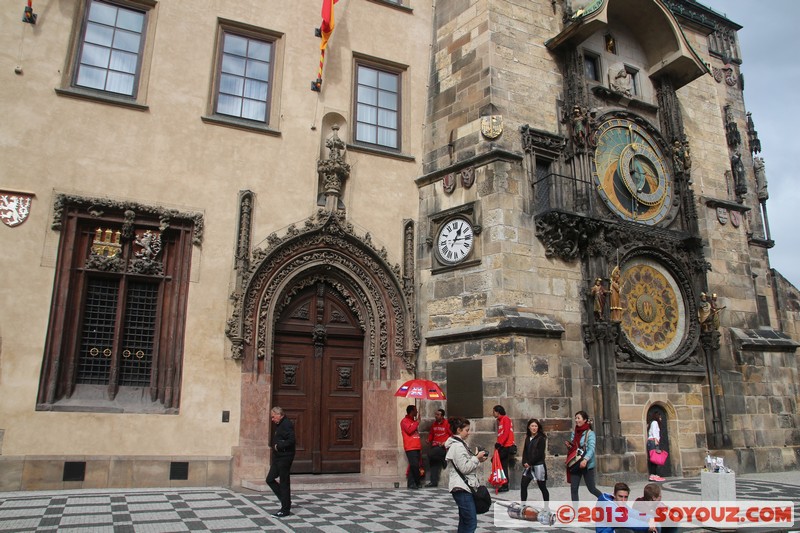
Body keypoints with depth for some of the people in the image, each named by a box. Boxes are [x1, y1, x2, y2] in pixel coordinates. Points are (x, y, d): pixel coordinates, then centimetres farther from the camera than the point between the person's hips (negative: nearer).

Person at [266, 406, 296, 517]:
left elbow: (291, 440, -25)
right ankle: (285, 500, 22)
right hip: (278, 457, 10)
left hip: (285, 457, -10)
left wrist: (278, 446, -17)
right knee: (270, 479, 11)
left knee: (284, 483, -2)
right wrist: (274, 446, 4)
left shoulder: (287, 424, -16)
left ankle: (286, 509, 8)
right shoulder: (279, 425, 16)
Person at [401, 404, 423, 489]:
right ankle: (418, 482, -2)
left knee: (413, 466, 5)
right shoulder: (405, 421, -4)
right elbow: (409, 430, -21)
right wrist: (417, 422, -11)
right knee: (415, 465, -12)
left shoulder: (414, 421, 22)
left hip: (417, 447, 8)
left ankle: (411, 484, 8)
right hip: (410, 448, -8)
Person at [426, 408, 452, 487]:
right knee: (434, 464, 4)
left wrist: (446, 442, -17)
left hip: (443, 446, -7)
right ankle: (434, 481, 12)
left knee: (430, 454, -26)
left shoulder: (447, 424, -9)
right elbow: (431, 433, 23)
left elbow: (453, 435, -8)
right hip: (435, 446, 7)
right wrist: (429, 440, 5)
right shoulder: (434, 424, 11)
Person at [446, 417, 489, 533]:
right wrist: (477, 458, -11)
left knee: (464, 521, 12)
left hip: (463, 487, 10)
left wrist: (478, 459, 7)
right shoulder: (458, 446, -17)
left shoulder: (459, 444, 15)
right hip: (462, 488, -10)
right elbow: (464, 468, -20)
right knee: (471, 522, -10)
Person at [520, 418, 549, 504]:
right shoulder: (528, 438, 11)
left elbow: (540, 454, -13)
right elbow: (525, 451, 10)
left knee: (542, 487, 4)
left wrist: (530, 463, -12)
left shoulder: (541, 438, -8)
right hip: (529, 466, 6)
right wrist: (525, 462, -5)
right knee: (523, 485, 1)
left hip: (539, 466, -6)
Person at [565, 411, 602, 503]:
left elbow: (591, 448, -19)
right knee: (573, 489, 0)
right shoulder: (574, 433, 11)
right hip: (575, 465, 5)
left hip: (587, 465, -5)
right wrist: (568, 446, -3)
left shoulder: (590, 433, -8)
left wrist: (585, 460, -33)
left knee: (591, 488, 4)